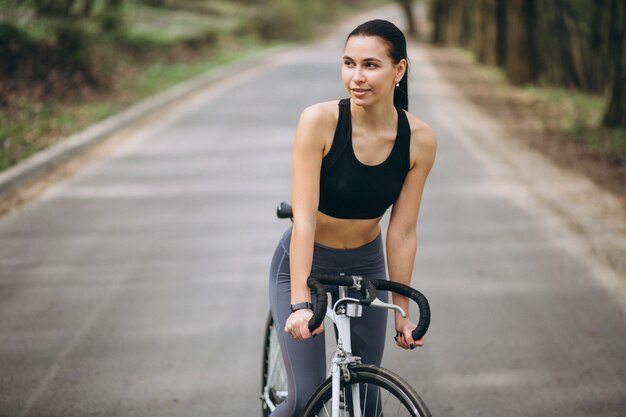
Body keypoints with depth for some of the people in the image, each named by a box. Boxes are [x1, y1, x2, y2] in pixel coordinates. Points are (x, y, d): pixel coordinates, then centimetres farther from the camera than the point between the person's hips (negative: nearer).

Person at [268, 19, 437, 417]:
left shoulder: (419, 139, -16)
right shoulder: (320, 121, -25)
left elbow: (402, 232, -11)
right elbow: (304, 218, -27)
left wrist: (403, 311, -9)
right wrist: (300, 303, -33)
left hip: (365, 267, 3)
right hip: (304, 265, -3)